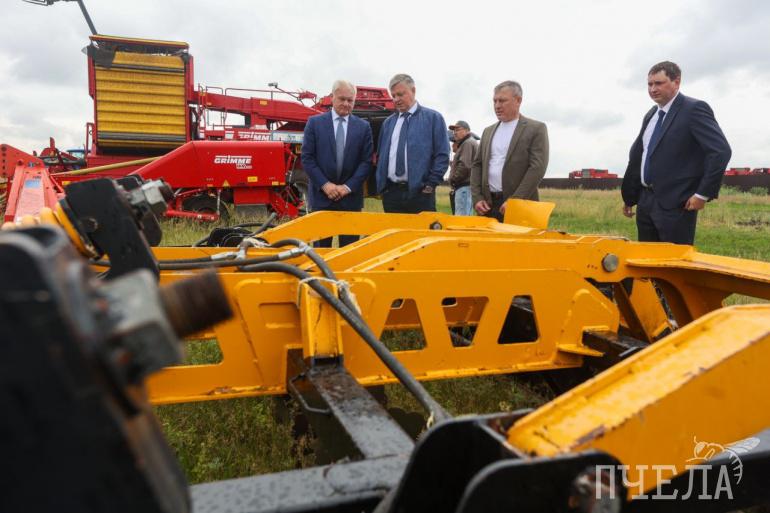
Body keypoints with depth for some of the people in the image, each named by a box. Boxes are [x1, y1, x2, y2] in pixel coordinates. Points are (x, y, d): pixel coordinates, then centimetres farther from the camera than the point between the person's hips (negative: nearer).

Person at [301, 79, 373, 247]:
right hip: (321, 195, -1)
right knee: (321, 246, 5)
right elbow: (307, 158, -1)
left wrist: (348, 186, -9)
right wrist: (325, 184, -11)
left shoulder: (363, 127, 7)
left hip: (351, 197, 1)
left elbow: (367, 161, 2)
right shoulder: (315, 123, 3)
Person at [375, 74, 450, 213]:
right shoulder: (388, 122, 16)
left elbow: (442, 155, -2)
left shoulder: (433, 118, 2)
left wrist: (431, 185, -8)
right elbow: (380, 155, 21)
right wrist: (381, 183, 8)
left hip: (420, 192, -4)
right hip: (391, 192, 4)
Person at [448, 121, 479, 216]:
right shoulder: (472, 142, 23)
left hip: (464, 186, -11)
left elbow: (464, 166, -20)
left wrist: (453, 179, -10)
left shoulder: (468, 143, -10)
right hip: (466, 185, 11)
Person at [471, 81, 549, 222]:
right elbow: (477, 165, 16)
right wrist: (477, 198, 2)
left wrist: (515, 201, -16)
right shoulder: (488, 131, 18)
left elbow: (537, 168, -9)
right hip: (488, 205, 5)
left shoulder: (536, 129, 1)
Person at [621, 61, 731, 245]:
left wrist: (703, 194, -16)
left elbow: (721, 151, -15)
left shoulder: (694, 109, -8)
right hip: (645, 201, 7)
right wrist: (629, 196, 19)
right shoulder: (651, 115, 15)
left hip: (676, 203, -7)